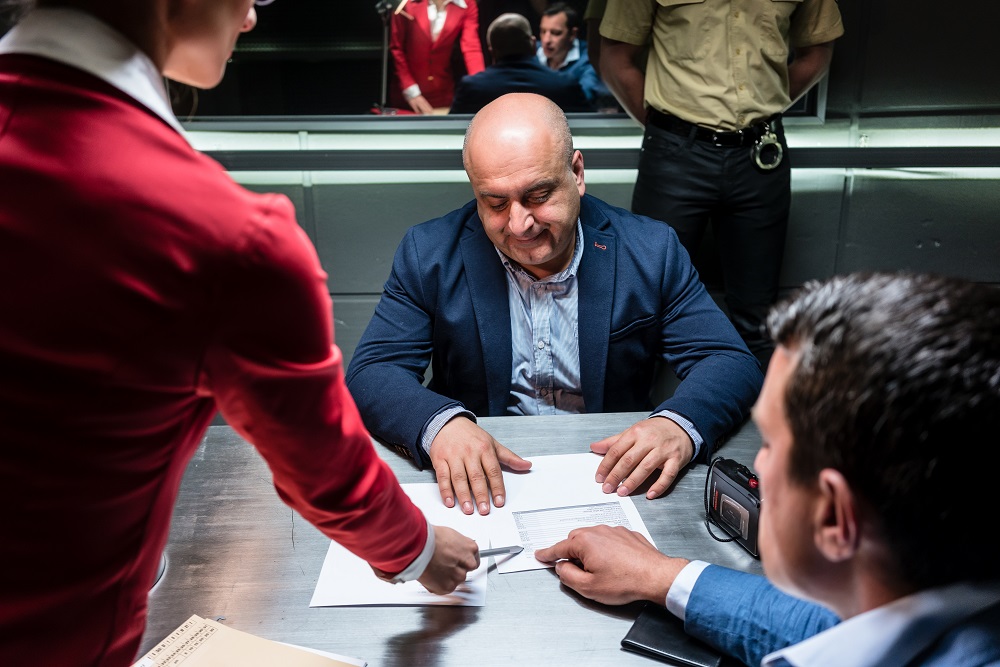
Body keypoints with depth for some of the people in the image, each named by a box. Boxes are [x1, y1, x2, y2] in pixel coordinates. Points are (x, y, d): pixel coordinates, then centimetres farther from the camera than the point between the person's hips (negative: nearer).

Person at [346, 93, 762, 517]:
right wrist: (440, 423, -29)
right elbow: (371, 371, -7)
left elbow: (732, 363, -4)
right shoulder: (429, 255, -3)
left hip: (610, 480, 0)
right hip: (480, 489, 1)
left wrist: (680, 424, -27)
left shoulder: (651, 251, -3)